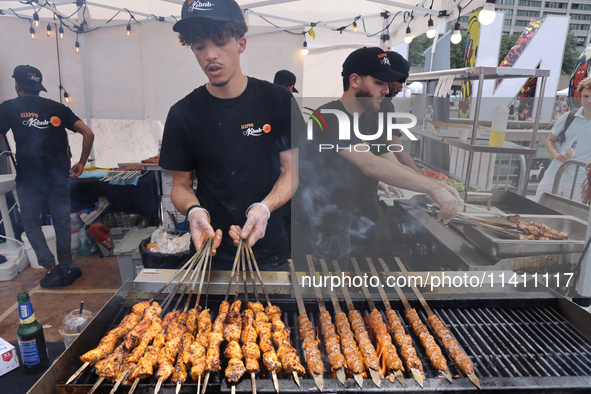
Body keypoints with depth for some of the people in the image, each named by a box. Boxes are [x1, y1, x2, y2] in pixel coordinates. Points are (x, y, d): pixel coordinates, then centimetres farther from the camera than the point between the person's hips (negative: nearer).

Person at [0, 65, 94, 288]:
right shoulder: (57, 108, 8)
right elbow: (88, 134, 1)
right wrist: (81, 163, 7)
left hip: (29, 179, -2)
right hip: (59, 177, 3)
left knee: (31, 223, 16)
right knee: (62, 223, 14)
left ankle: (50, 267, 7)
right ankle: (66, 270, 21)